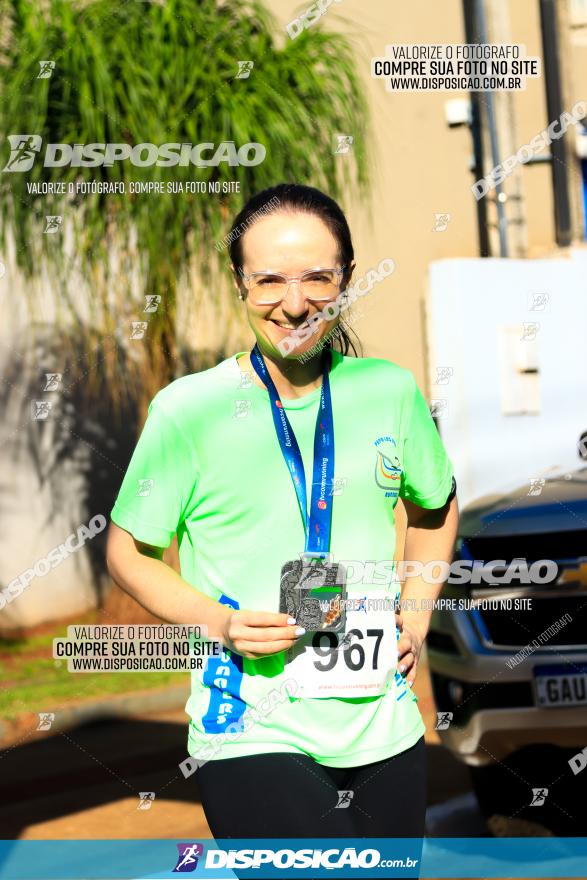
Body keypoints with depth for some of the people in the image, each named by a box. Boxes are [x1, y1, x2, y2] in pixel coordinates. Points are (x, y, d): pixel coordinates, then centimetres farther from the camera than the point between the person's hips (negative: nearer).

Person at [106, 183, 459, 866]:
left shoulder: (392, 393, 3)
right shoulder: (189, 411, -8)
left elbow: (436, 508, 21)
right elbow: (128, 553, 2)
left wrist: (417, 610, 7)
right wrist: (220, 622, -12)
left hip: (382, 728, 5)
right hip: (251, 733, -4)